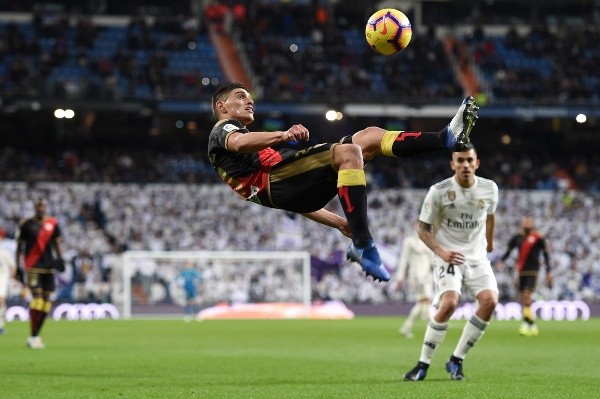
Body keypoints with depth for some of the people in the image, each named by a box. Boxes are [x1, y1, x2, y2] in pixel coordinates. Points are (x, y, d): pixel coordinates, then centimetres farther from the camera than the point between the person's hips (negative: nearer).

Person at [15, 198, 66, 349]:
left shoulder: (52, 223, 9)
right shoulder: (26, 224, 0)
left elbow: (56, 243, 14)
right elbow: (19, 246, 5)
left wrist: (60, 259, -1)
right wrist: (18, 265, 2)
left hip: (48, 267, 4)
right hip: (32, 267, -4)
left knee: (46, 302, 4)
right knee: (37, 299, -14)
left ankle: (36, 335, 15)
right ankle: (33, 337, -10)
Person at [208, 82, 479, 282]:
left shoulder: (253, 142, 42)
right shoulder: (222, 131, 15)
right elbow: (239, 143, -14)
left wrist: (337, 222, 26)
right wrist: (283, 135, -31)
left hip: (294, 191, 9)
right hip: (273, 182, -9)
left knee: (371, 135, 5)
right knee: (348, 152, -30)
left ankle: (448, 138, -8)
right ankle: (363, 247, -34)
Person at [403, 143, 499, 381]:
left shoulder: (489, 189, -1)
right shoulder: (438, 191, -11)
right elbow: (423, 229, -4)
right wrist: (441, 252, -20)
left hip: (477, 257, 4)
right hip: (448, 257, -4)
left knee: (490, 301, -20)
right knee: (449, 303, -27)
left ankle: (456, 360, -4)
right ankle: (423, 364, -12)